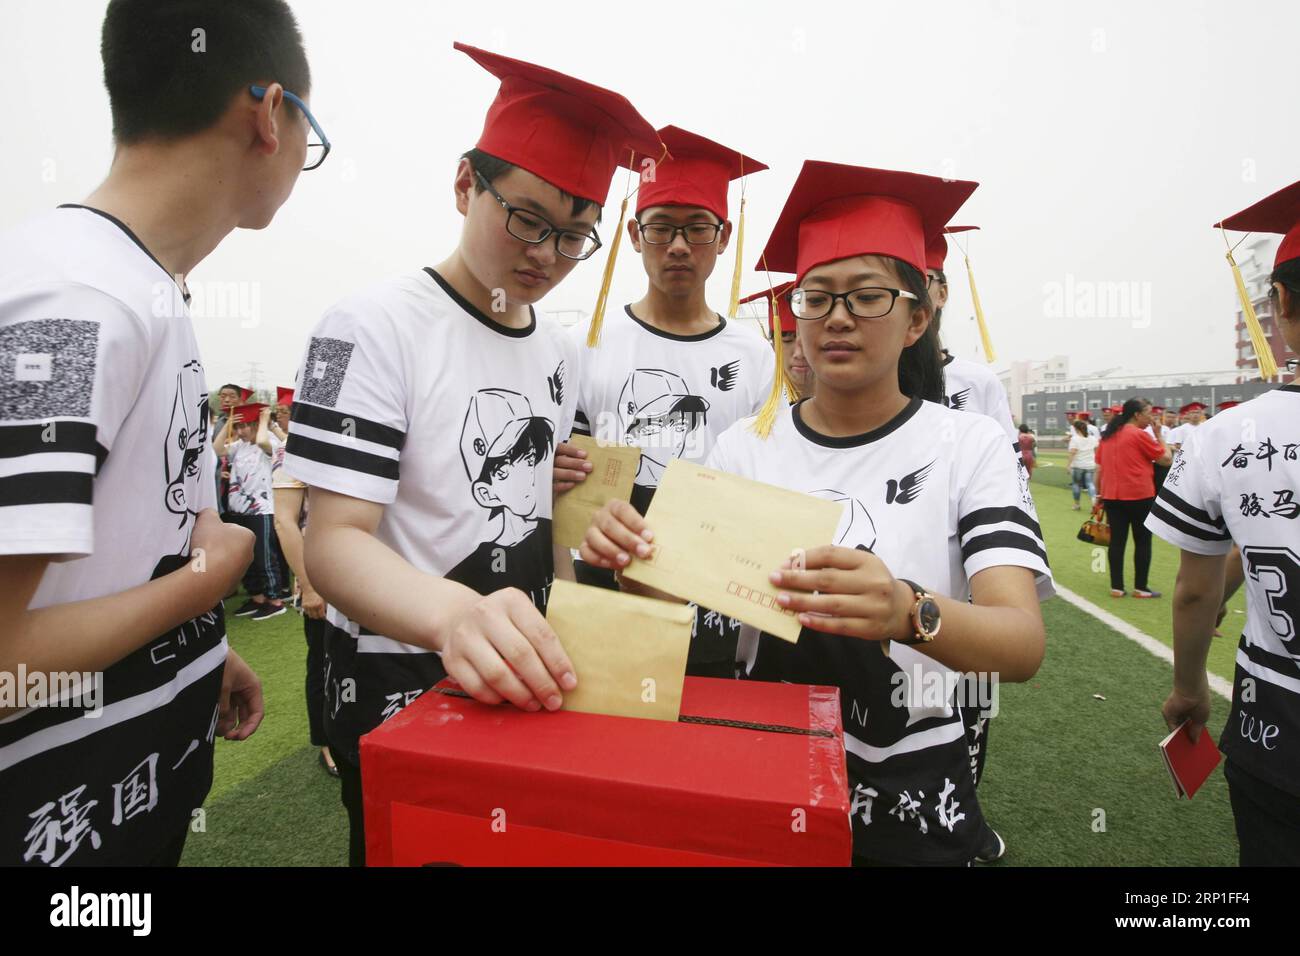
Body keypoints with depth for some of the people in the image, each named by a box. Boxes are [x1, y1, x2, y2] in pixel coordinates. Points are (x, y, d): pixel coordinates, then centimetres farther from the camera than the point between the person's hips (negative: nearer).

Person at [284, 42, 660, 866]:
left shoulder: (564, 353, 5)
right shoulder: (376, 327, -14)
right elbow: (335, 540, -23)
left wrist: (557, 644, 4)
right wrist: (455, 615, -43)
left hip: (524, 680, 6)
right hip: (398, 684, -6)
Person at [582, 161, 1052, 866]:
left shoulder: (969, 446, -11)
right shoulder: (746, 445, -5)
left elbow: (1024, 643, -22)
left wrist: (911, 613, -42)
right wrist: (630, 556, -29)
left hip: (908, 796, -1)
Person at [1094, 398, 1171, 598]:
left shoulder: (1107, 435, 9)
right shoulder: (1139, 435, -10)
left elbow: (1099, 468, 12)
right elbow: (1167, 459, -3)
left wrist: (1100, 492, 18)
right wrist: (1159, 434, 6)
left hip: (1112, 496, 6)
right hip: (1139, 496, -5)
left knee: (1117, 541, 6)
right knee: (1143, 542, 6)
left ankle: (1116, 587, 8)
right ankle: (1140, 588, 10)